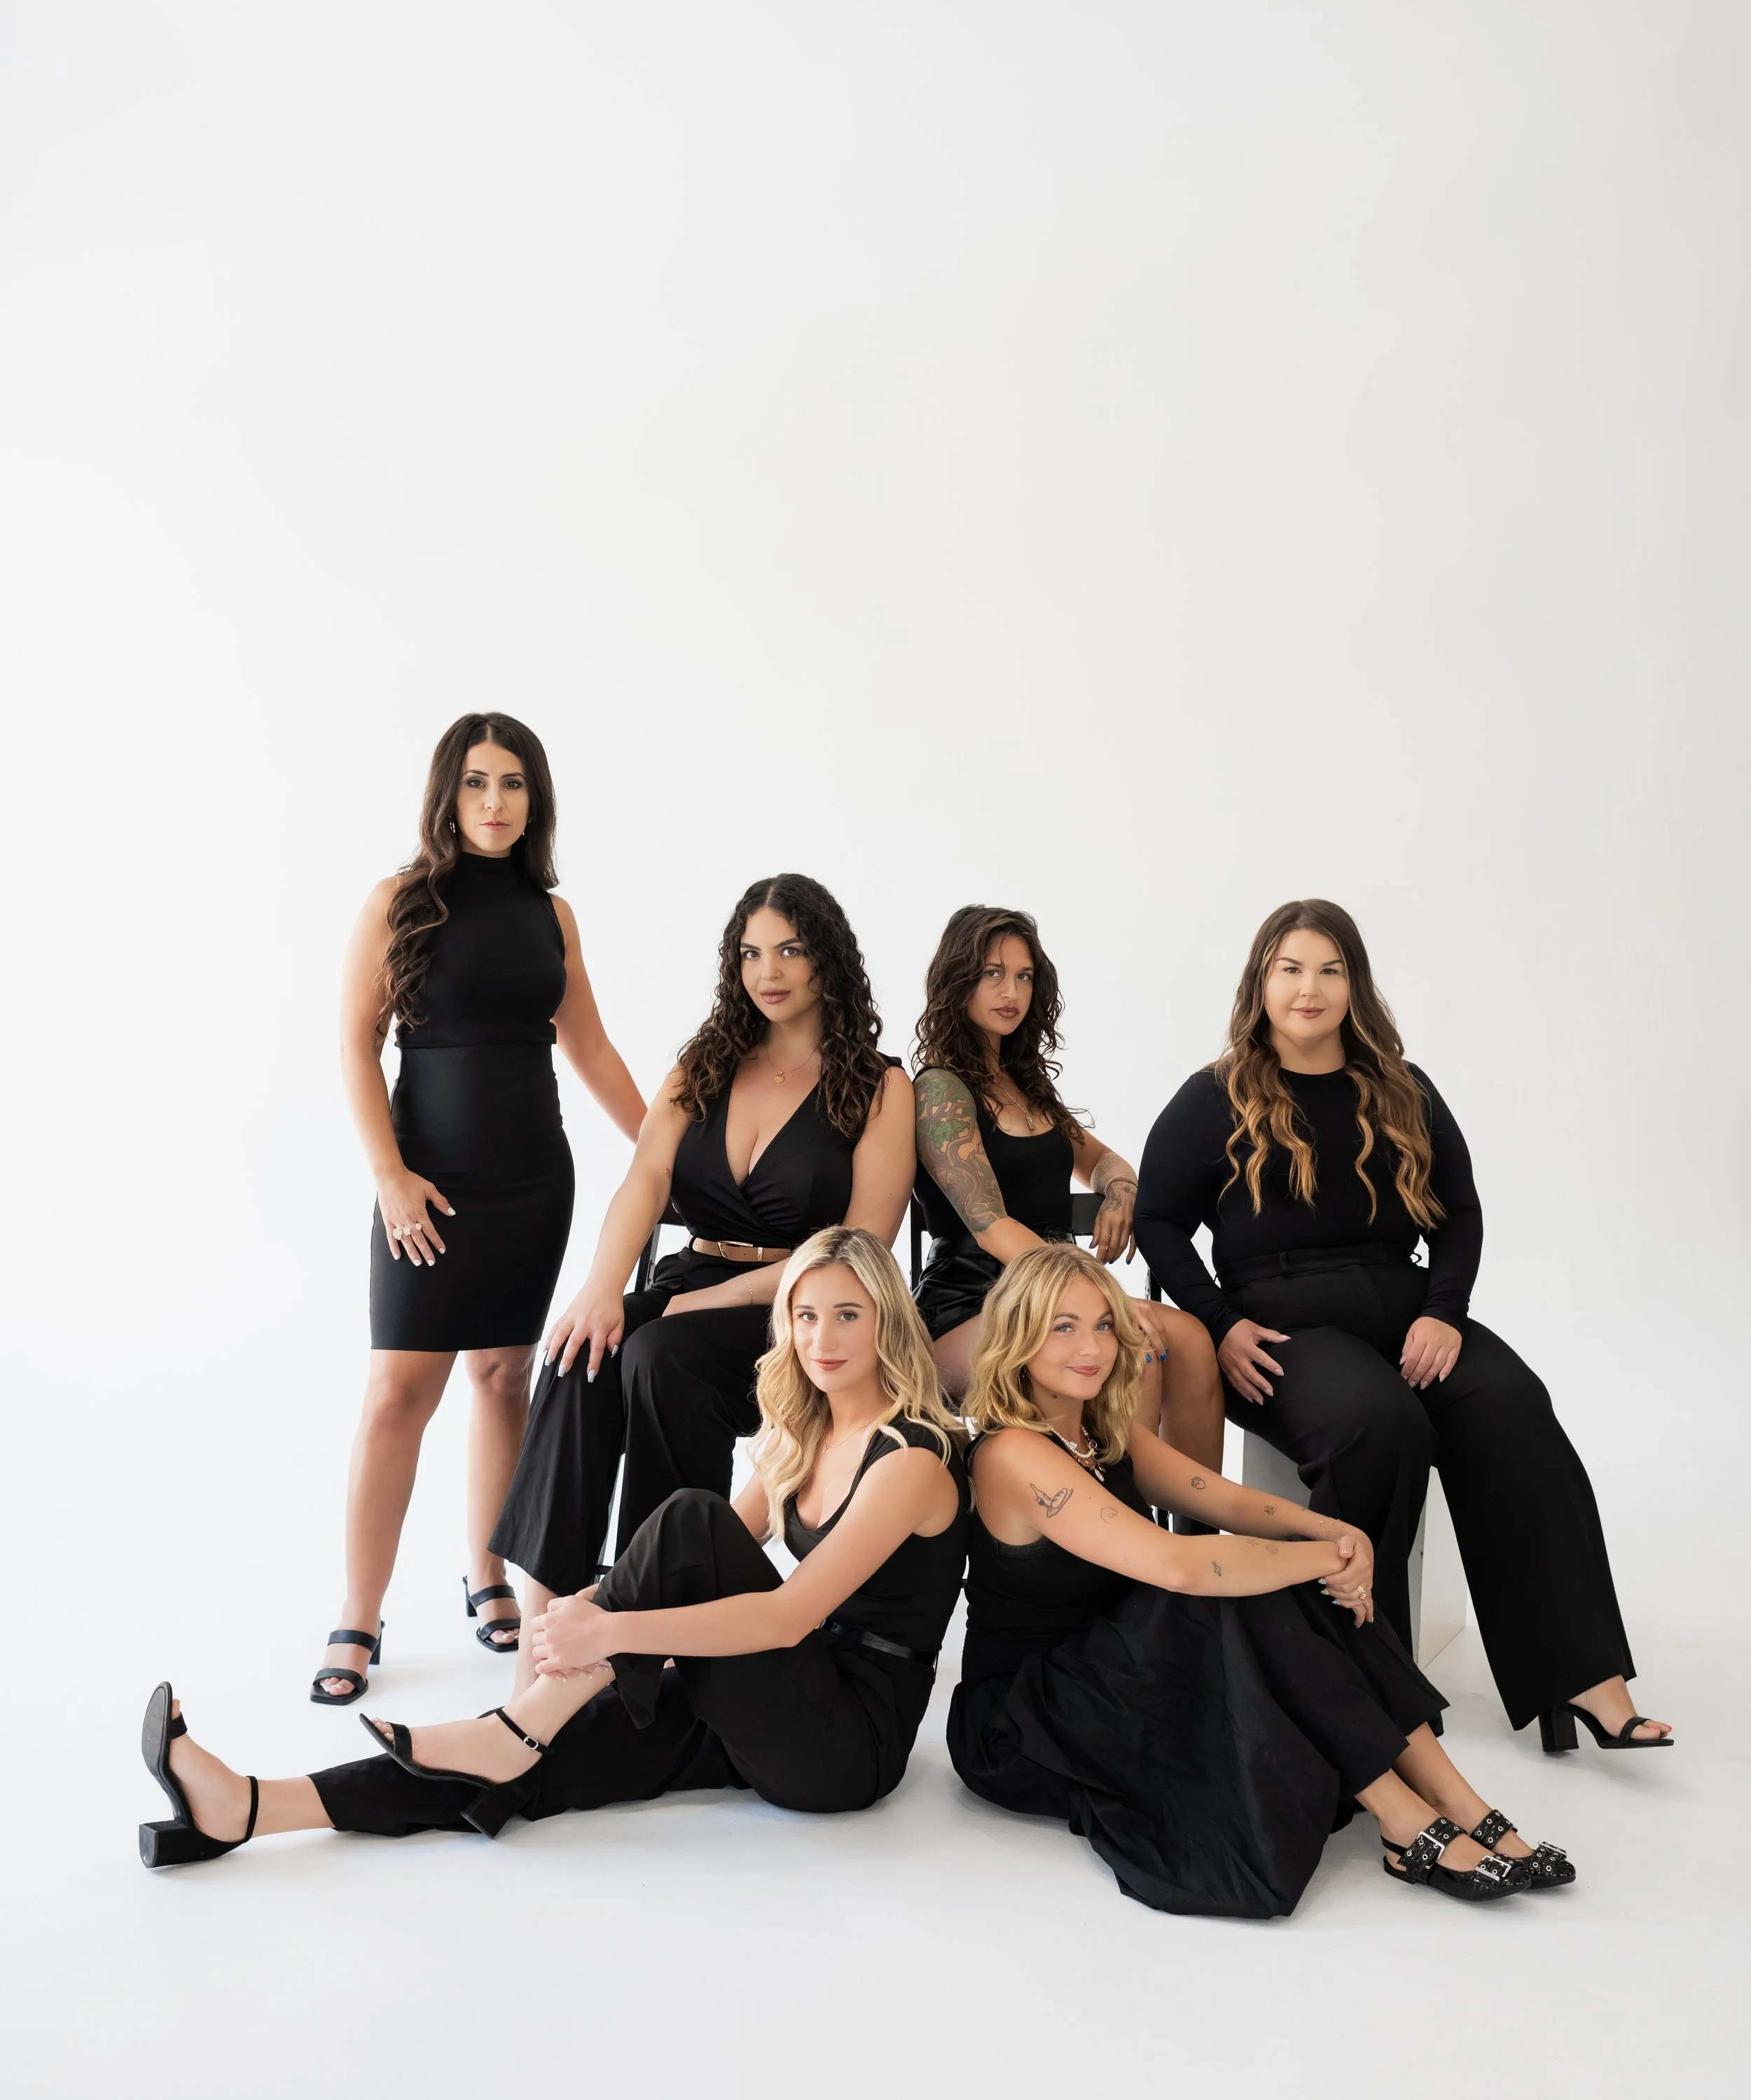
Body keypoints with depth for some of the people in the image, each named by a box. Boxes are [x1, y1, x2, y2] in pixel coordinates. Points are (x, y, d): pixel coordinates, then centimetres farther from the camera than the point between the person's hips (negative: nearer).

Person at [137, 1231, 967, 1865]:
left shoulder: (911, 1459, -15)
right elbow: (721, 1564, 9)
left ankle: (517, 1732, -17)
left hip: (851, 1743, -7)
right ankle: (246, 1809, -18)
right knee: (557, 1749, -13)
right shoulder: (800, 1434, 12)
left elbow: (790, 1615, -24)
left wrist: (614, 1628, -29)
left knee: (691, 1519, -24)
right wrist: (593, 1610, -8)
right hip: (770, 1716, 7)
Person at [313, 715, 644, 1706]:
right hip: (435, 1179, -3)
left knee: (505, 1376, 9)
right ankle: (360, 1624, 4)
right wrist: (390, 1175, -12)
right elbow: (357, 1047, -4)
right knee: (400, 1390, -5)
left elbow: (591, 1049, 13)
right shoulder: (401, 902, -3)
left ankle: (489, 1579, 25)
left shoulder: (551, 912, 8)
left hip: (534, 1177, 4)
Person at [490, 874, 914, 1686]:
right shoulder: (702, 1069, 15)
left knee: (662, 1357, -33)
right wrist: (605, 1285, -22)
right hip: (690, 1290, 4)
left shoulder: (880, 1088, 2)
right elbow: (646, 1178, -1)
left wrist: (718, 1300, -16)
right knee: (583, 1354, -27)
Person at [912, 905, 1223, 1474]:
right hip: (966, 1315, -7)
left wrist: (1121, 1190, 6)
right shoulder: (940, 1089, -6)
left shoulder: (1025, 1081, 19)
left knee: (1187, 1339, -21)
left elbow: (1099, 1159, 32)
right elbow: (990, 1228, -16)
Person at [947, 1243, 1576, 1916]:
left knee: (1295, 1580, -11)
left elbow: (1230, 1501, 0)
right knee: (1225, 1600, -28)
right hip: (1019, 1728, -8)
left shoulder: (1105, 1432, 7)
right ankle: (1407, 1829, -22)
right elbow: (1176, 1565, -32)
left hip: (1120, 1678, 8)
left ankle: (1455, 1801, -14)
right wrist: (1328, 1557, -23)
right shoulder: (1013, 1454, -23)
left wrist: (1338, 1534, -19)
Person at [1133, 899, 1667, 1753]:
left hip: (1404, 1310, 4)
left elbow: (1460, 1212, 15)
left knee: (1511, 1410, -28)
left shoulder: (1403, 1094, 16)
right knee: (1378, 1423, -36)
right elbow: (1157, 1219, 4)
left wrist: (1444, 1311, -4)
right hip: (1284, 1322, -3)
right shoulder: (1214, 1101, 6)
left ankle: (1581, 1677, -29)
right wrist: (1220, 1326, -10)